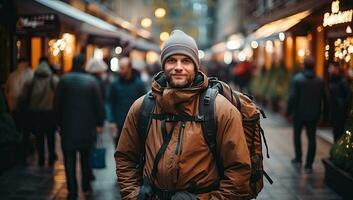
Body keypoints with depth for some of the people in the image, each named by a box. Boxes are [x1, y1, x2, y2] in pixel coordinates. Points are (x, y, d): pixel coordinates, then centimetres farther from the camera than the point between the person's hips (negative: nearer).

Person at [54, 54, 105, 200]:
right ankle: (86, 186, 24)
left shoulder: (64, 80, -4)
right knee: (85, 157, 18)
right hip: (87, 126, 1)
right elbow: (99, 104, -4)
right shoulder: (91, 81, -6)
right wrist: (99, 123, 6)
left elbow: (57, 104, -1)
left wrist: (59, 122, 8)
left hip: (68, 126, -1)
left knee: (69, 160, 4)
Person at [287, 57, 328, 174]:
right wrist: (324, 113, 12)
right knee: (312, 138, 6)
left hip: (299, 113, -2)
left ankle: (298, 158, 28)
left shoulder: (297, 79, -12)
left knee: (297, 135, 20)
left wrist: (289, 110, -6)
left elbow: (292, 97, -15)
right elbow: (324, 98, 2)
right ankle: (308, 165, 3)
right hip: (313, 115, 2)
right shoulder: (320, 81, -1)